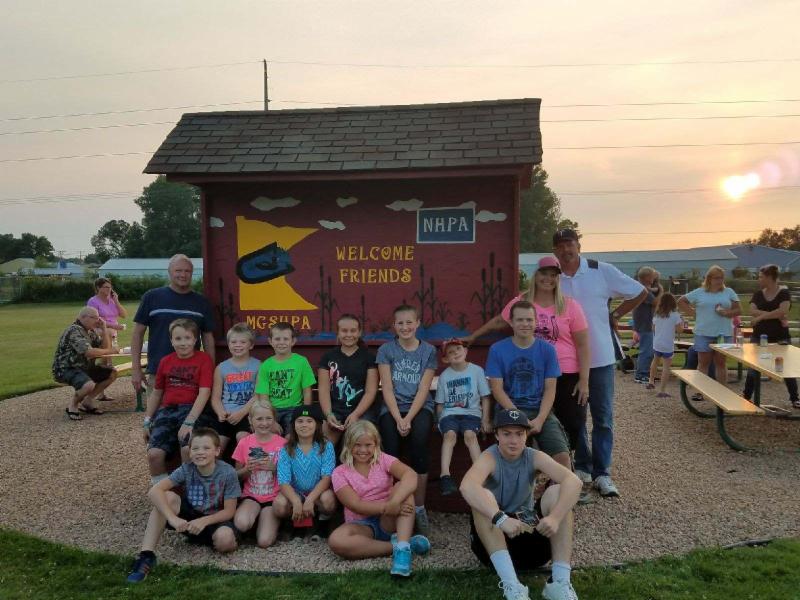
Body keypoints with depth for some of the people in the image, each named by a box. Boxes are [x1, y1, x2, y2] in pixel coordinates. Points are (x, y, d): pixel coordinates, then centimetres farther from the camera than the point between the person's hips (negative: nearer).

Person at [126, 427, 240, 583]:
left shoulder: (228, 473, -20)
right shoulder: (186, 469, -15)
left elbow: (229, 511, -15)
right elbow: (154, 491, -26)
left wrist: (204, 521, -31)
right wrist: (172, 518, -39)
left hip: (215, 519, -3)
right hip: (190, 516, 3)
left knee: (225, 539, -38)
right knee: (168, 497, -26)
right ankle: (146, 555, -25)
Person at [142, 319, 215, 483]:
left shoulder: (204, 359, -1)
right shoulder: (165, 361, 14)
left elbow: (204, 393, -10)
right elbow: (156, 393, 23)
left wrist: (189, 422, -19)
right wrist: (147, 421, 17)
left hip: (193, 410, -4)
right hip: (167, 411, 4)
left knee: (188, 449, -31)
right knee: (154, 453, -20)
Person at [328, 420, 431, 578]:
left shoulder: (383, 460, 1)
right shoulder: (340, 473, -1)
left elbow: (411, 475, -20)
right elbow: (356, 505, -14)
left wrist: (394, 502, -39)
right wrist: (387, 507, -30)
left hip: (389, 522, 1)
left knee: (403, 487, -25)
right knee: (335, 541, -34)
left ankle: (402, 549, -37)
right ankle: (399, 545, -26)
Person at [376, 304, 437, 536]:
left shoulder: (428, 351, 7)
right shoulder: (386, 350, 6)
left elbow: (423, 390, -1)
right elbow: (387, 388, -1)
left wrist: (408, 419, -14)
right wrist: (398, 419, -14)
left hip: (419, 407, 0)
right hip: (392, 408, 0)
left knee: (419, 441, -30)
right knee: (391, 447, -28)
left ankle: (419, 507, -19)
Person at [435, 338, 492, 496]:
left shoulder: (476, 370, 5)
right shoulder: (444, 376, 9)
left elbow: (485, 397, 6)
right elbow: (440, 403, 13)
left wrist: (486, 419, -1)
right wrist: (440, 420, -1)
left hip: (471, 412, -1)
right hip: (449, 413, 1)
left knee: (470, 434, -31)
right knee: (450, 434, -29)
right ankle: (445, 475, -39)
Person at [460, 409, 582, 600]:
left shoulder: (534, 457, -7)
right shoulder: (490, 458, -16)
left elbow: (573, 481, -23)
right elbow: (467, 487, -39)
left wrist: (555, 517, -39)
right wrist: (501, 519, -50)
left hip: (531, 531, 3)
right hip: (494, 537, -2)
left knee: (556, 491, -19)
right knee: (482, 497, -30)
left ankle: (560, 582, -25)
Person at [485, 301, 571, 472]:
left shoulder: (547, 350, 5)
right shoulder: (497, 349, 1)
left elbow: (550, 389, 2)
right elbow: (497, 388, -3)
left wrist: (540, 419, -14)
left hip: (540, 411, 2)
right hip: (510, 410, -2)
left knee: (562, 455, -19)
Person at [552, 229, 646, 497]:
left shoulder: (602, 271, -5)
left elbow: (639, 293, 3)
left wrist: (615, 315, 0)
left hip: (600, 357, -1)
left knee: (603, 417, 4)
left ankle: (602, 473, 14)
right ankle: (582, 467, 27)